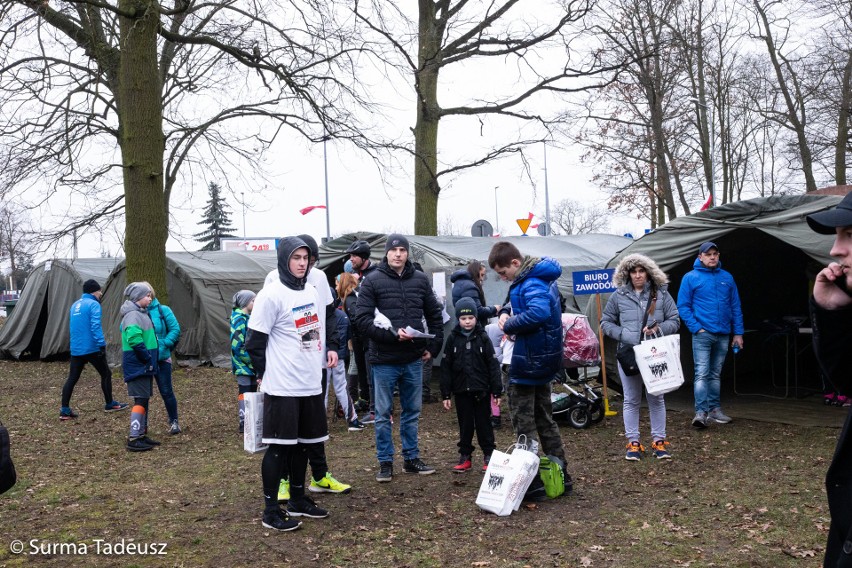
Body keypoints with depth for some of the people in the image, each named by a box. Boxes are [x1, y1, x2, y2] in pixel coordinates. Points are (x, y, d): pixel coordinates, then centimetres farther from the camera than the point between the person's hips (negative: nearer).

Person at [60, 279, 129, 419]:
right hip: (92, 348, -7)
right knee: (106, 374, 9)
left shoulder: (74, 305, 17)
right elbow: (95, 327, -20)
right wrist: (102, 345, -22)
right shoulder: (93, 304, -10)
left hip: (76, 349, 7)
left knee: (72, 379, 6)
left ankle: (64, 410, 2)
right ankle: (109, 404, 18)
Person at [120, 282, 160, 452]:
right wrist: (147, 358, -18)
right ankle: (133, 439, -6)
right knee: (141, 400, -9)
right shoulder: (133, 315, -16)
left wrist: (151, 360, 14)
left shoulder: (141, 314, 16)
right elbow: (134, 340, -28)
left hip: (144, 367, 10)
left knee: (144, 400, 14)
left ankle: (142, 435, 23)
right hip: (137, 366, -10)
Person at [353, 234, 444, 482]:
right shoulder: (372, 281, -5)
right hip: (384, 359, -3)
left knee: (412, 411, 13)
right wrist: (392, 334, -21)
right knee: (383, 414, 6)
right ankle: (385, 463, 18)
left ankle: (411, 458, 27)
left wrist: (433, 347, 7)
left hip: (414, 359, 4)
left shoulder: (420, 280, 6)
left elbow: (434, 315, 15)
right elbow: (362, 319, -12)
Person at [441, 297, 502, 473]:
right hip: (461, 391, 1)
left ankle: (489, 456, 17)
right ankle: (465, 457, 20)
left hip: (481, 390, -1)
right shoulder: (453, 339, 0)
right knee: (465, 425, 10)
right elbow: (446, 367, 1)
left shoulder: (483, 338, -3)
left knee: (484, 423, 7)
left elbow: (493, 365, -2)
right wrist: (446, 394, -1)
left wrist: (497, 391, -5)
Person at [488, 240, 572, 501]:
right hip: (544, 360, 10)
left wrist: (509, 325, -24)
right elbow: (518, 301, 23)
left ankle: (533, 484, 3)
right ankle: (561, 477, 26)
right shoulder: (542, 278, 11)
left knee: (523, 424, -1)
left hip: (528, 361, -10)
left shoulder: (531, 284, -21)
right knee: (545, 420, 18)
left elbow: (539, 313, -38)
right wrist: (506, 311, 2)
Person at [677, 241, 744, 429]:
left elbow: (736, 307, 12)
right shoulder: (691, 277, -2)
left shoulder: (727, 277, 10)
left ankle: (715, 409, 22)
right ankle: (701, 412, -15)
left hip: (723, 335, 5)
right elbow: (683, 306, -3)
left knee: (716, 374, 14)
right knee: (702, 373, -13)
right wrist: (696, 328, -11)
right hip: (703, 334, -5)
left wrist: (738, 332, 7)